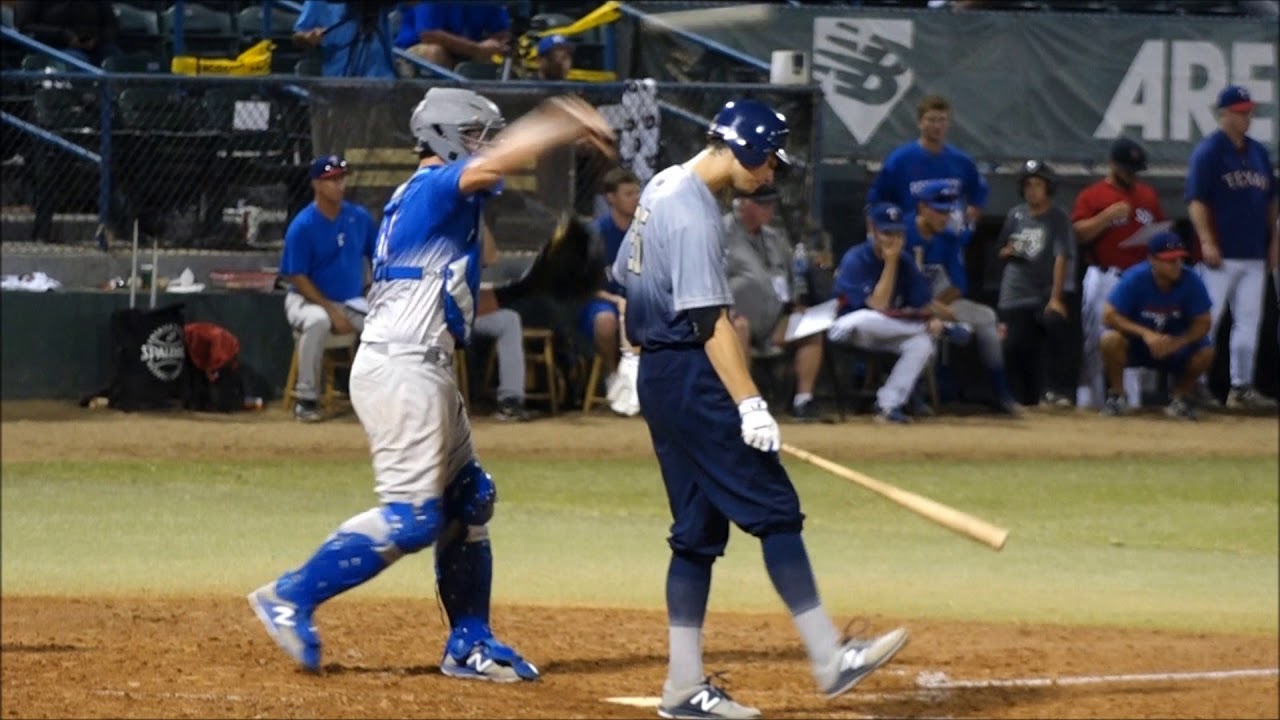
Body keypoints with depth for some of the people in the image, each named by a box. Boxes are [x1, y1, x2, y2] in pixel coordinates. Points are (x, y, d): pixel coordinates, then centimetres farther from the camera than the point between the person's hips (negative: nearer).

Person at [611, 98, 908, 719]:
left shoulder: (662, 187, 14)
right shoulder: (695, 215, -18)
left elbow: (624, 276, 24)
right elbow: (709, 320, -23)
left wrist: (640, 352, 29)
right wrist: (749, 405, -26)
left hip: (658, 379, 10)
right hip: (692, 380, -10)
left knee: (699, 527, 10)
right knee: (775, 510, -9)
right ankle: (830, 659, -12)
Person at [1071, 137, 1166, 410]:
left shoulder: (1148, 195, 16)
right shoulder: (1092, 195, 1)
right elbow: (1079, 233, -10)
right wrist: (1109, 214, -17)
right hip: (1103, 280, -4)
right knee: (1095, 341, -5)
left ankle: (1133, 400, 11)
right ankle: (1088, 399, -2)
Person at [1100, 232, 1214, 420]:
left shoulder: (1192, 283, -18)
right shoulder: (1135, 279, -22)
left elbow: (1203, 323, -15)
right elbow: (1109, 315, -23)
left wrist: (1176, 342, -33)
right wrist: (1145, 333, -35)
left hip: (1175, 344, 1)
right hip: (1136, 344, -1)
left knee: (1205, 352, -26)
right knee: (1111, 339, -33)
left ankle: (1181, 396, 2)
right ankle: (1116, 396, -7)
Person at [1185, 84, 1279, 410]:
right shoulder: (1208, 151, -7)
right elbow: (1196, 200, -12)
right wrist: (1206, 242, -20)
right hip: (1222, 255, -7)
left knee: (1249, 322, 7)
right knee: (1207, 321, -5)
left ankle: (1242, 387, 12)